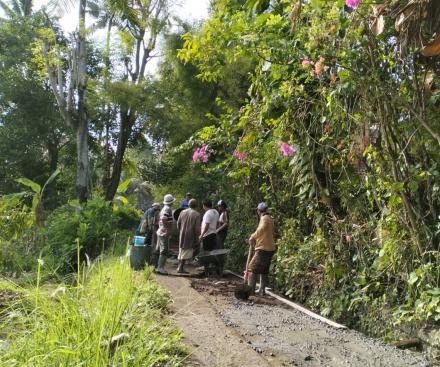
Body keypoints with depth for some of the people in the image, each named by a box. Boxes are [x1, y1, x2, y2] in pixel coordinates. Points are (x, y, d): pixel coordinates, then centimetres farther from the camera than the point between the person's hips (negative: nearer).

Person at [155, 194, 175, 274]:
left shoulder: (164, 209, 16)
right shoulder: (168, 209, -14)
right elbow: (163, 219, -28)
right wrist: (168, 230, -25)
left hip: (160, 232, 10)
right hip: (164, 233, -10)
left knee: (158, 250, 13)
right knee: (164, 251, -9)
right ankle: (160, 268, -10)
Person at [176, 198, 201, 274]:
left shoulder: (183, 212, 6)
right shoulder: (196, 214, -9)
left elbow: (178, 224, 10)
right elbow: (197, 228, -12)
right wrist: (197, 237, -3)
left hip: (182, 235, 5)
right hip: (190, 236, -5)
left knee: (181, 251, 17)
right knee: (187, 253, 2)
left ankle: (179, 267, 23)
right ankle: (181, 268, 0)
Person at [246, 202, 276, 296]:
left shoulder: (264, 218, -13)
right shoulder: (269, 219, 17)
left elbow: (261, 230, -32)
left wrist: (251, 238, -24)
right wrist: (252, 239, 15)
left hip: (263, 249, -9)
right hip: (270, 249, 9)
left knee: (252, 268, -4)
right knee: (264, 270, 14)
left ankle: (251, 289, -5)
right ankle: (262, 290, 17)